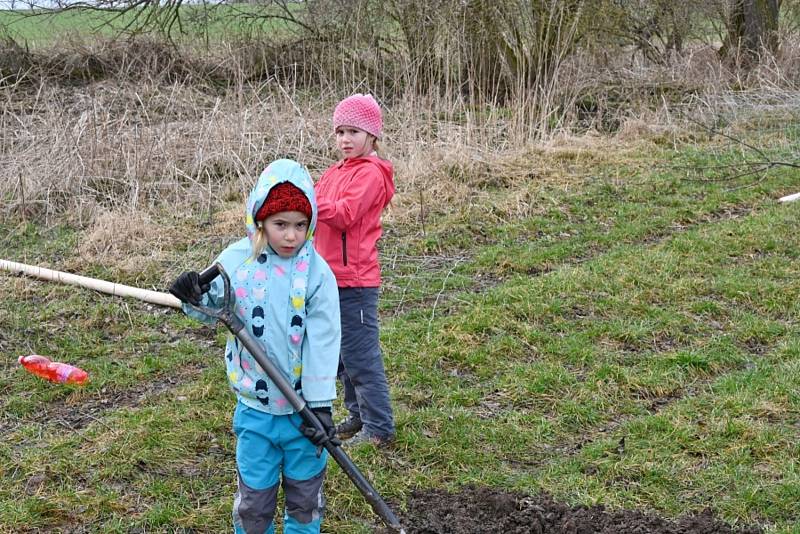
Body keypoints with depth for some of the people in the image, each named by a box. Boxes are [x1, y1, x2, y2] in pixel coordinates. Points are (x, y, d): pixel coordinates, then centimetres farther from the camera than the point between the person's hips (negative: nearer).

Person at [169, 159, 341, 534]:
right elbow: (215, 312, 9)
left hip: (303, 408, -1)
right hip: (255, 408, 1)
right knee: (254, 499, 13)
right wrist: (195, 300, -15)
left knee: (306, 497, 15)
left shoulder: (317, 272, -11)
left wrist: (320, 405, -14)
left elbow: (323, 340, -12)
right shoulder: (236, 260, -5)